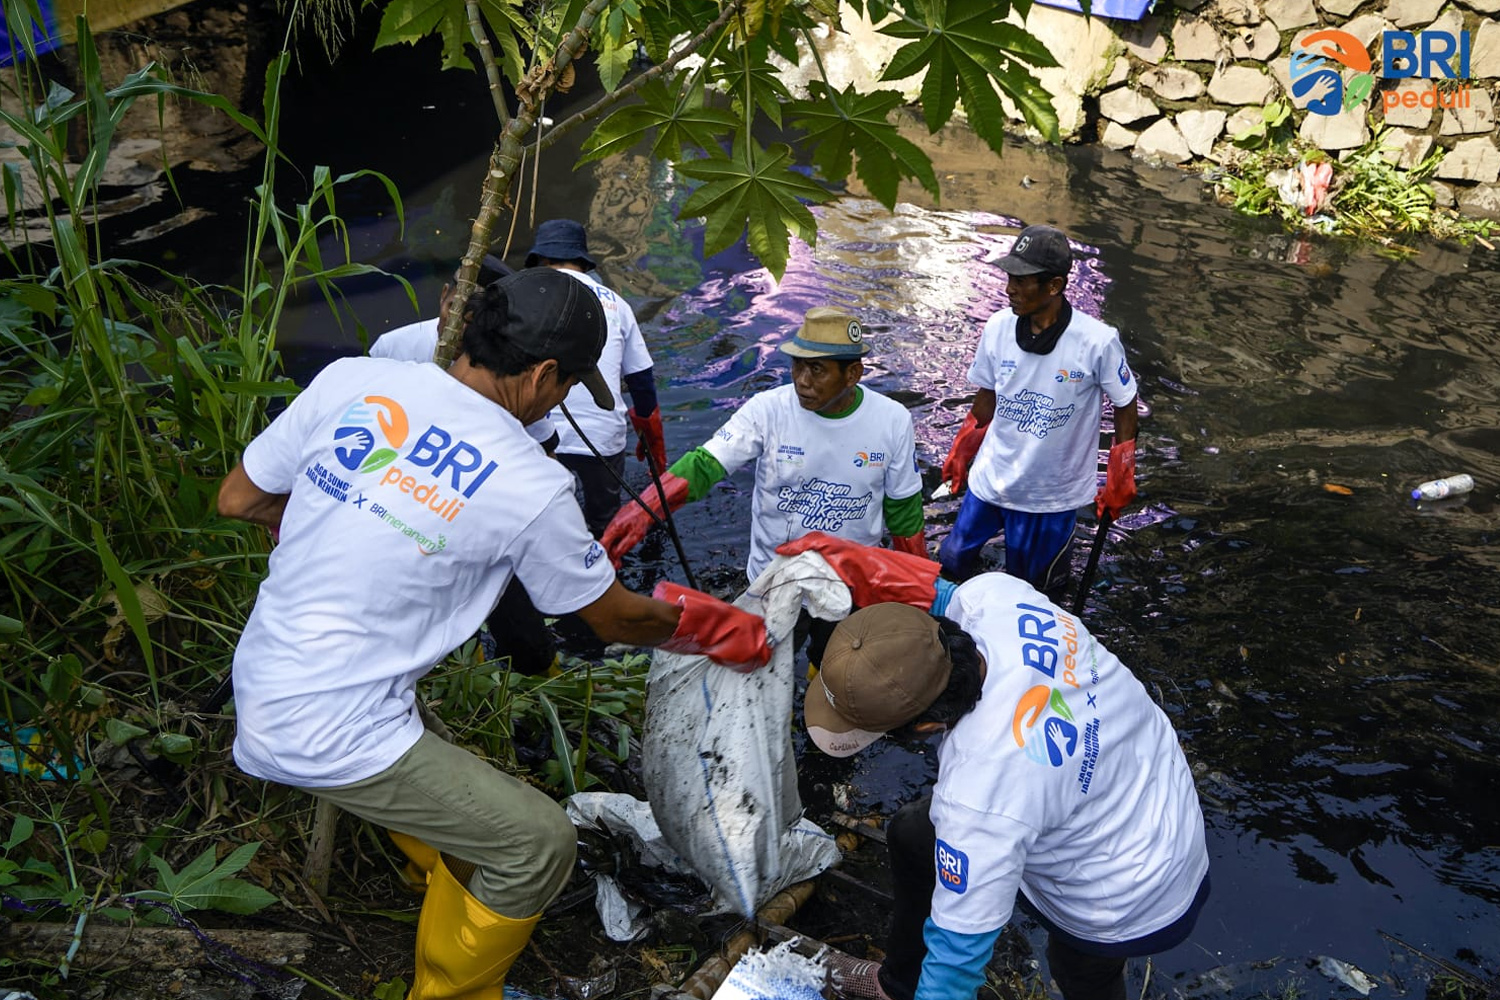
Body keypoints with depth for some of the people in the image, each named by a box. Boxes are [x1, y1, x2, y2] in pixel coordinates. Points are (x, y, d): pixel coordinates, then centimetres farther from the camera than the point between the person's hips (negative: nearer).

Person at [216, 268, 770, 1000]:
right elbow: (615, 617, -1)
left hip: (259, 686, 8)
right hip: (331, 736, -8)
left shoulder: (351, 380, -5)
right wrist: (707, 628, 19)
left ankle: (460, 880, 56)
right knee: (538, 843, 5)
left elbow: (237, 500, 7)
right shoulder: (532, 487, -17)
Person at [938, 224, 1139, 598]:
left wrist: (1120, 481, -2)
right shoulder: (998, 328, -11)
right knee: (951, 565, 15)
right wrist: (961, 452, 14)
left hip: (1050, 494, -3)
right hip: (989, 480, 3)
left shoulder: (1097, 342, -22)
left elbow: (1125, 406, -6)